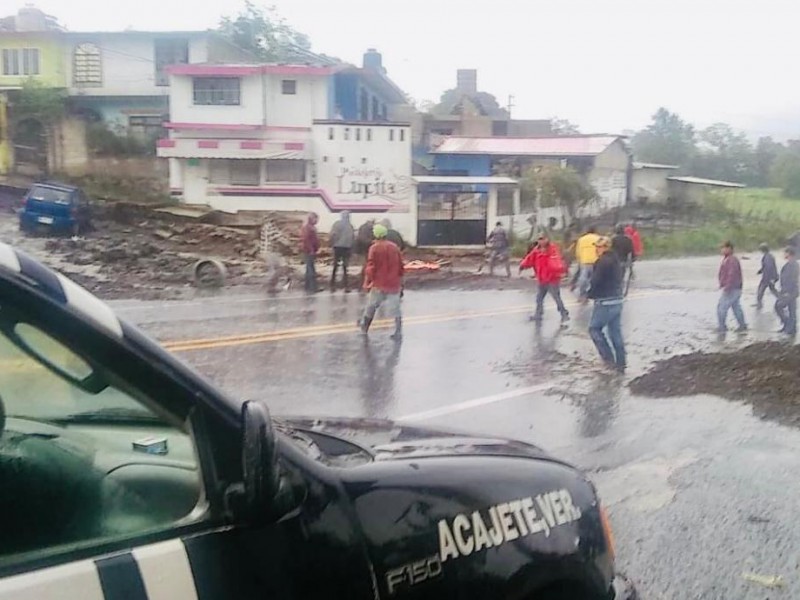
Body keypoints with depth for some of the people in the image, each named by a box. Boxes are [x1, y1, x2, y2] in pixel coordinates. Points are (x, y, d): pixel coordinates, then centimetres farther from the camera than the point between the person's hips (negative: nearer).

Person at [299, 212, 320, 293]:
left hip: (310, 251, 11)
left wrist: (314, 250, 17)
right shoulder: (307, 227, -14)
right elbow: (306, 239, -22)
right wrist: (311, 250, -22)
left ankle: (308, 287, 18)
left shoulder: (311, 227, 18)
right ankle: (313, 287, -11)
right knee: (311, 269, -11)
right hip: (309, 251, -11)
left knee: (309, 269, 13)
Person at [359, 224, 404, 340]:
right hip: (394, 283, 3)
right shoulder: (394, 247, 4)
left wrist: (368, 281, -2)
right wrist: (400, 280, 21)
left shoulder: (374, 248, -9)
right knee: (395, 308, 6)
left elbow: (371, 267, -13)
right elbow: (400, 266, 9)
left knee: (371, 306, 15)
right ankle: (398, 332, 3)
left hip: (379, 283, -3)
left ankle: (364, 326, 29)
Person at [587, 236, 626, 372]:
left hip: (605, 302, -9)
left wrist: (590, 294, 0)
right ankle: (620, 363, 15)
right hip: (617, 300, 9)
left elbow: (595, 282, -18)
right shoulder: (616, 260, 14)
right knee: (616, 332, 12)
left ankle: (608, 357, 0)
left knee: (594, 328, 5)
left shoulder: (603, 261, -16)